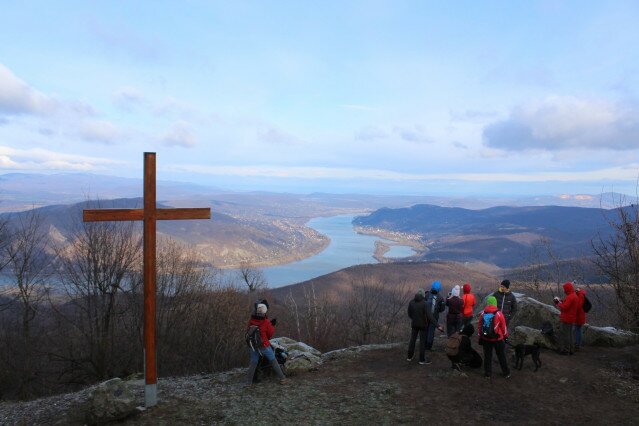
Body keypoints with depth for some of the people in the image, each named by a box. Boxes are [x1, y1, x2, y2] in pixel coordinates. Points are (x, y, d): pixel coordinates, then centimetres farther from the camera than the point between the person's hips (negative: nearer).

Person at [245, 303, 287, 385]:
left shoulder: (251, 321, -5)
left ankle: (248, 381, 11)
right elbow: (270, 334, -5)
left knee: (253, 363, 14)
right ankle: (282, 378, 14)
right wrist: (273, 325, 10)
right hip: (264, 345, -3)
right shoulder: (266, 322, -15)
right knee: (273, 361, 9)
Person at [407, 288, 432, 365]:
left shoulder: (411, 302, -4)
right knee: (422, 341, 5)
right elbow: (427, 315, -17)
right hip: (422, 324, -4)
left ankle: (409, 357, 26)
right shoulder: (425, 303, -19)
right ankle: (422, 359, 10)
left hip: (414, 324, 4)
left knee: (412, 340, 16)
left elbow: (409, 314, 2)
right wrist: (426, 322, 2)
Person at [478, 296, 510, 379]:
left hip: (486, 339, 2)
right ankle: (506, 373, 24)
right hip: (498, 339, -2)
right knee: (501, 356, 13)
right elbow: (503, 327, -6)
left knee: (487, 356, 13)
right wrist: (505, 336, 10)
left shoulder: (483, 314, -6)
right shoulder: (499, 314, -14)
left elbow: (479, 326, 2)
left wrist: (480, 337, 14)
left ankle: (488, 373, 19)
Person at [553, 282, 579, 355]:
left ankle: (565, 350, 2)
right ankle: (571, 350, 24)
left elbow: (564, 307, -23)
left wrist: (558, 303, -8)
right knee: (570, 334, 17)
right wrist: (560, 301, 6)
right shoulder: (574, 296, 13)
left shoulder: (570, 297, -21)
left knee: (564, 335, -3)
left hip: (566, 319, -10)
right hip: (571, 319, 10)